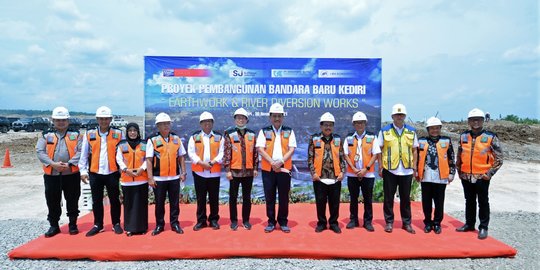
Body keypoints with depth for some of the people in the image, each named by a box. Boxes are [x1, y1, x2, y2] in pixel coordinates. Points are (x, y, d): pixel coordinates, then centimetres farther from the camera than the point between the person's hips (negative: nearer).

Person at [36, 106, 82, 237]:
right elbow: (40, 152, -2)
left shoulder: (75, 134, 4)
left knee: (72, 200, 7)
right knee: (52, 201, 8)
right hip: (51, 174, 1)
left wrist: (69, 164, -17)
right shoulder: (46, 135, 7)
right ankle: (54, 226, 23)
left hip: (71, 174, -1)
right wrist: (53, 164, -15)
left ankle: (73, 224, 21)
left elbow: (80, 151, -4)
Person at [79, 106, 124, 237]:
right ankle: (98, 225, 25)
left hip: (112, 173, -1)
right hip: (95, 173, 1)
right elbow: (84, 154, 6)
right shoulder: (89, 134, 4)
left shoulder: (118, 134, 0)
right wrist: (83, 171, 0)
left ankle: (116, 224, 22)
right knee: (96, 201, 11)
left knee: (114, 200, 8)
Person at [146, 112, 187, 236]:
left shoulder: (176, 139, 6)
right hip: (159, 178, -2)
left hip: (174, 177, 2)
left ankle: (175, 223, 22)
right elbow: (149, 160, -6)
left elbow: (181, 157, 10)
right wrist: (150, 178, -9)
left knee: (174, 202, 9)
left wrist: (183, 172, 4)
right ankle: (159, 225, 23)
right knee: (159, 203, 9)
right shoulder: (152, 140, -4)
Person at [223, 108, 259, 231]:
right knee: (233, 197, 6)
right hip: (234, 171, -2)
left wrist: (255, 168, 5)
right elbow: (226, 153, -5)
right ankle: (234, 221, 19)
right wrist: (227, 170, -9)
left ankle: (246, 220, 22)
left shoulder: (252, 134, 7)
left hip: (248, 171, 2)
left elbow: (255, 152, 8)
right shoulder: (229, 134, -2)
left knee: (247, 197, 10)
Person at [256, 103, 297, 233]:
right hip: (268, 169, 0)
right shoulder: (264, 131, 5)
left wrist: (281, 161, -16)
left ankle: (283, 222, 19)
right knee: (269, 197, 6)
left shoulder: (289, 131, 7)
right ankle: (271, 222, 17)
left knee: (284, 197, 6)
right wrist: (272, 162, -16)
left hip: (284, 169, 1)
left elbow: (292, 149, -1)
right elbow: (260, 149, -5)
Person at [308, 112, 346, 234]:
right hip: (319, 177, -1)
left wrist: (342, 172, -1)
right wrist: (313, 173, -8)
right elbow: (310, 158, 0)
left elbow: (342, 157, 10)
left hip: (335, 177, 2)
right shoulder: (314, 139, 1)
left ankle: (334, 223, 24)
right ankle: (321, 223, 22)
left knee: (335, 202, 8)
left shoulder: (338, 139, 8)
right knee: (320, 202, 7)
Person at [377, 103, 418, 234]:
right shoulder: (384, 131, 1)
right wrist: (380, 166, -2)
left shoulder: (411, 131, 8)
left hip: (407, 170, 2)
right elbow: (380, 150, 3)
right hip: (389, 170, -1)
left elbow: (414, 150, 11)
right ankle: (389, 222, 19)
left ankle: (406, 223, 23)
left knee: (405, 198, 10)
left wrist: (414, 167, 6)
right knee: (388, 198, 6)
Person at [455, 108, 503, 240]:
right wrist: (459, 171, 12)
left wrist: (490, 173, -10)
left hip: (482, 177, -4)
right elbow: (459, 156, 14)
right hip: (466, 177, 4)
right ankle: (469, 224, 27)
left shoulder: (491, 137, -6)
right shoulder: (463, 136, 6)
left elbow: (499, 158, -4)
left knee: (483, 202, 5)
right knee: (469, 201, 15)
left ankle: (483, 227, 16)